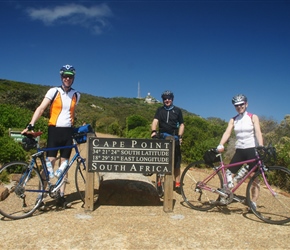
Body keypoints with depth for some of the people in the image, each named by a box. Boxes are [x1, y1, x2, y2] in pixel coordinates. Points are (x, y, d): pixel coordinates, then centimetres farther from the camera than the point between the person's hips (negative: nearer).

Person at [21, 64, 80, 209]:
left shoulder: (76, 95, 8)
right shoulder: (53, 91, -4)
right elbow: (41, 108, -11)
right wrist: (31, 125, -22)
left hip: (68, 132, 3)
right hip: (54, 130, -3)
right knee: (49, 163, -5)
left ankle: (61, 197, 13)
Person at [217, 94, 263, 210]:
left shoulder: (253, 117, -1)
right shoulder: (233, 120, 6)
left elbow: (258, 132, -14)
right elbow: (227, 133, -8)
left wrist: (261, 147, -31)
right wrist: (220, 145, -26)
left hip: (252, 150, -3)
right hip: (239, 150, 3)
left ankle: (253, 202, 13)